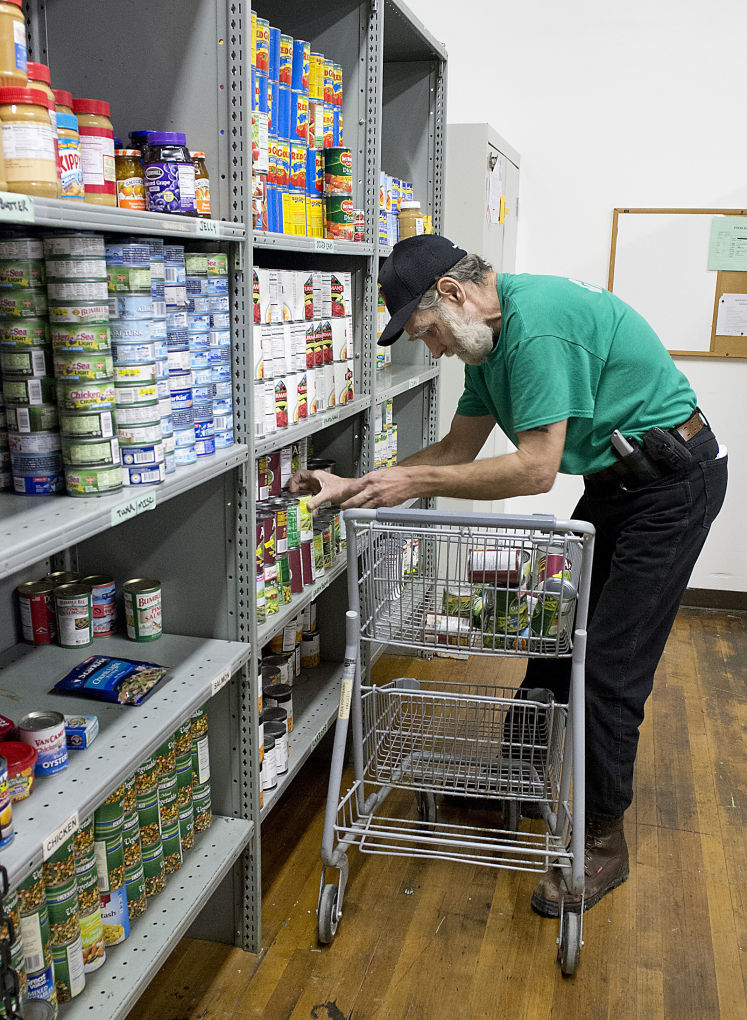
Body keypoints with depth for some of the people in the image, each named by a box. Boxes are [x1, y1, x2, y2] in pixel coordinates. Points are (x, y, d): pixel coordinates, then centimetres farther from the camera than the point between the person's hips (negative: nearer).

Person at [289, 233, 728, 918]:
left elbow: (535, 470, -30)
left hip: (672, 482, -9)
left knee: (610, 667, -7)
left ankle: (603, 842, 10)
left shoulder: (538, 323, -27)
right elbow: (459, 449, 8)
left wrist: (415, 482, -23)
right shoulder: (488, 336, 4)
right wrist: (354, 487, 1)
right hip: (615, 483, 10)